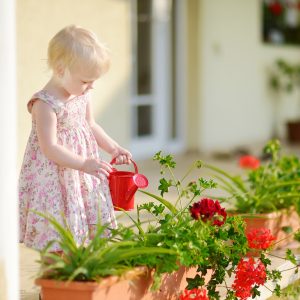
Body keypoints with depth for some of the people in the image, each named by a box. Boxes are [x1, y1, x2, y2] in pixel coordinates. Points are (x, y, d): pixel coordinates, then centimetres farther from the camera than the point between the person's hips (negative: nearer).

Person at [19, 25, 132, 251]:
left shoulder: (83, 95, 4)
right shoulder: (45, 104, -22)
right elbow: (50, 148, -26)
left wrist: (113, 148, 10)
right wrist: (84, 164, -29)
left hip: (82, 179, 8)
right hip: (53, 180, -8)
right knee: (54, 244, -2)